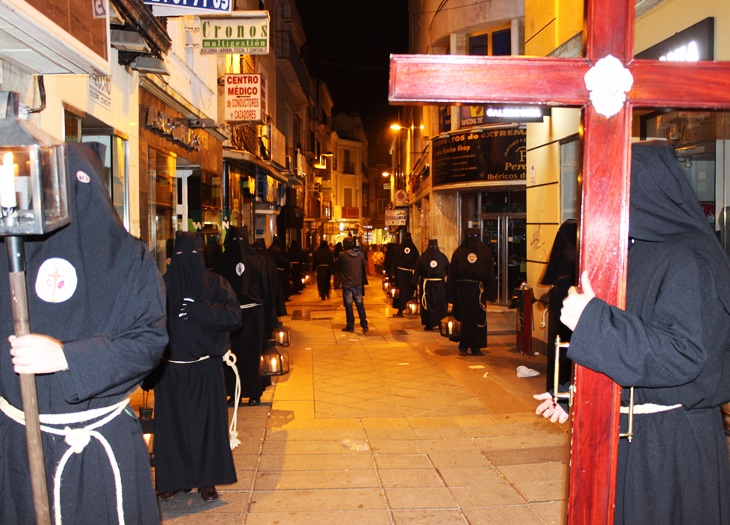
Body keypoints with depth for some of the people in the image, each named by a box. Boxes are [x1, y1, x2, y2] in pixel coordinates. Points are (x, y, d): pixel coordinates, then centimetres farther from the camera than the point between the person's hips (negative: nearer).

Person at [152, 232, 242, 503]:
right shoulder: (163, 285, 3)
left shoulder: (214, 283, 0)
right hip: (170, 367, 1)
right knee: (172, 422, 7)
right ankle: (174, 478, 23)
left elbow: (234, 316, -11)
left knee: (206, 420, 4)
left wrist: (200, 309, -22)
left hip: (205, 368, -1)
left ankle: (206, 480, 18)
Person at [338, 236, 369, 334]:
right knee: (360, 304, 11)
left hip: (347, 284, -3)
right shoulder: (360, 254, -3)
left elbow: (338, 265, 6)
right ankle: (364, 325, 9)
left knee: (348, 305, 6)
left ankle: (350, 326, 11)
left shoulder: (342, 255, -11)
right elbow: (365, 267, 7)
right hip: (358, 283, 3)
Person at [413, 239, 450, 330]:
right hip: (440, 284, 0)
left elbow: (417, 271, -4)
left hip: (426, 284, 0)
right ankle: (439, 322, 15)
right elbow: (449, 271, 2)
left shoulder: (422, 257, -4)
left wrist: (415, 283, -1)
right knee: (440, 303, 12)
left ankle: (429, 324, 7)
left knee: (427, 303, 7)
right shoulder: (443, 257, -2)